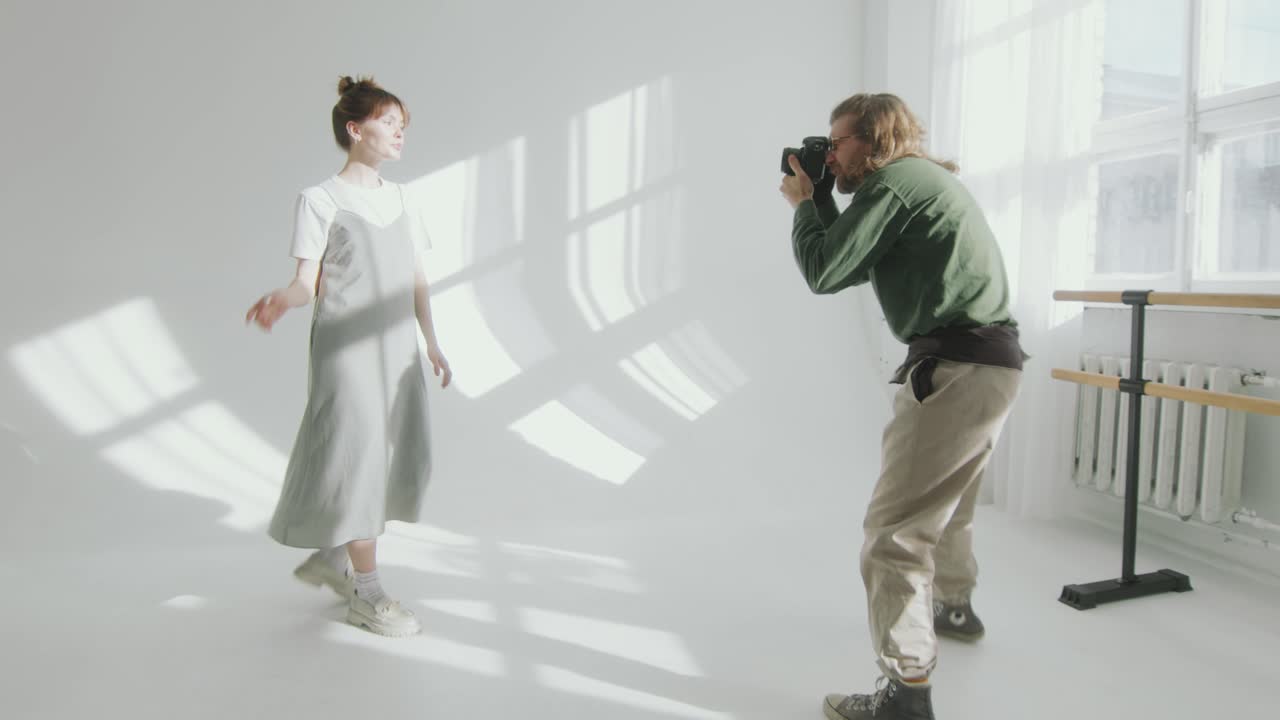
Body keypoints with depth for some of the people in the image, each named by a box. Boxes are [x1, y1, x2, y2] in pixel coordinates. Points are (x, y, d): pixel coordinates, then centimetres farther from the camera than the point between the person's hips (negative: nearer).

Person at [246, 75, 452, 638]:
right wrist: (281, 299, -31)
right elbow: (308, 283, -9)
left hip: (398, 348, 7)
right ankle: (367, 596, 9)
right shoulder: (320, 201, -4)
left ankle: (330, 558, 30)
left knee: (403, 460, 9)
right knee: (359, 456, -4)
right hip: (346, 346, -6)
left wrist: (431, 345, 13)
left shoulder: (402, 200, 13)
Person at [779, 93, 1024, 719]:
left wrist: (803, 204, 4)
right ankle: (953, 607, 50)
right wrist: (820, 200, 18)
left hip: (956, 368, -11)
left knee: (894, 528, -10)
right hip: (992, 362, 11)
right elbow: (852, 263, 24)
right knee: (946, 498, 29)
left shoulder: (892, 183, -10)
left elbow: (823, 272, -12)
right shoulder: (927, 180, 22)